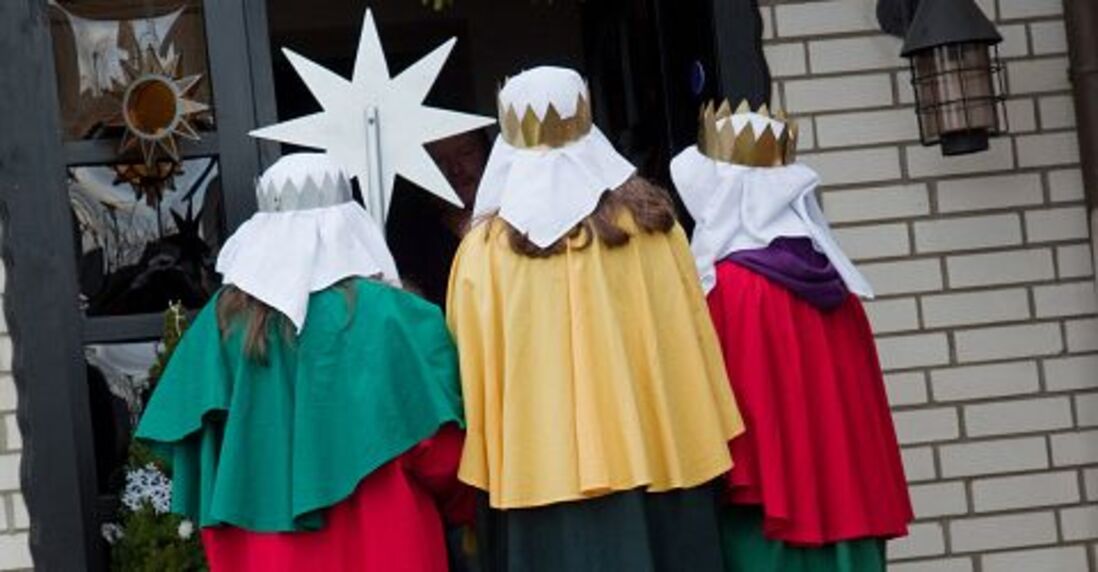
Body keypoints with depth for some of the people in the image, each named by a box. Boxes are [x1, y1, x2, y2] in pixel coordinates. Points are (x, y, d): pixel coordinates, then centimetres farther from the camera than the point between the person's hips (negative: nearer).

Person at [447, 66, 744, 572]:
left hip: (540, 473, -2)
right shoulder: (650, 221, 5)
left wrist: (486, 482, 12)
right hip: (656, 457, 2)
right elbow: (692, 346, 7)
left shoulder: (485, 249, -1)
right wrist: (698, 453, 15)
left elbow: (473, 374, 2)